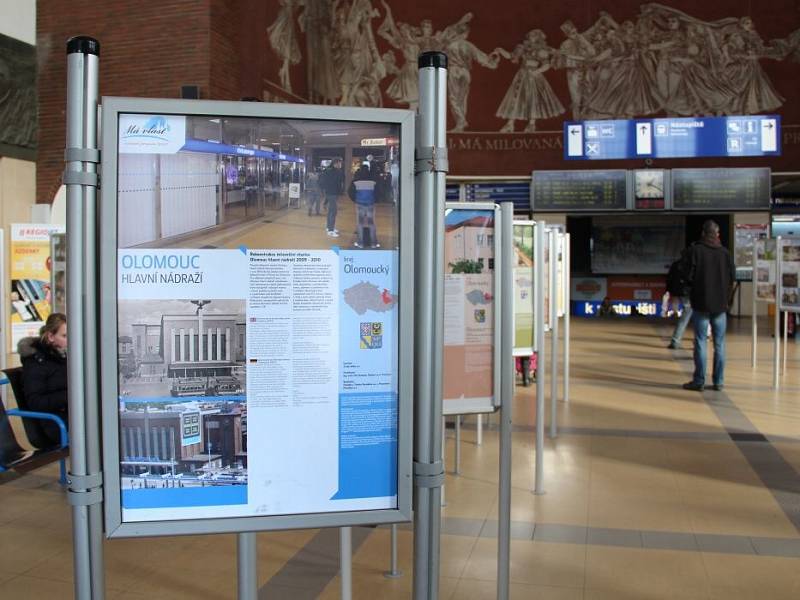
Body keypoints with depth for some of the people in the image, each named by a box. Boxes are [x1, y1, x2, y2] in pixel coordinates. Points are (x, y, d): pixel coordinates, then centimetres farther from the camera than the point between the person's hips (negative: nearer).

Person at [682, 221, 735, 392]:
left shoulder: (695, 250, -8)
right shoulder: (725, 252, 0)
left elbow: (689, 276, -10)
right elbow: (733, 277, 1)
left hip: (701, 302, -2)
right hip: (720, 304, 2)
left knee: (700, 342, 2)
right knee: (719, 344, 8)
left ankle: (699, 381, 3)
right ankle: (718, 381, 10)